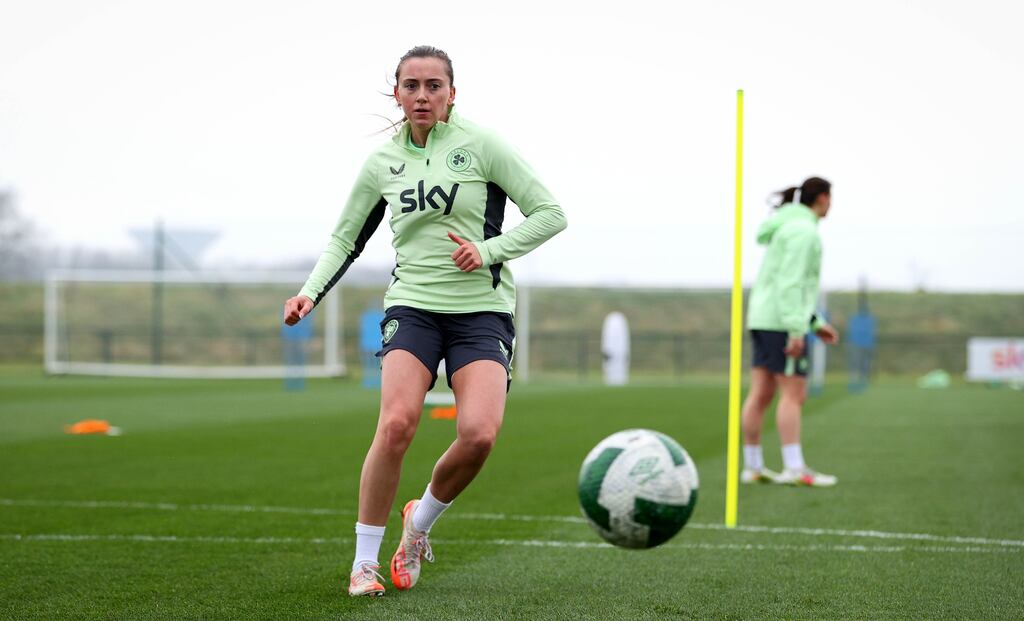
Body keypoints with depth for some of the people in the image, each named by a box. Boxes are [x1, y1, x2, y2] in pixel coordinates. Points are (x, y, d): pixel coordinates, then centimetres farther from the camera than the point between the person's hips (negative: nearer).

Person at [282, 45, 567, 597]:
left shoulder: (481, 146, -1)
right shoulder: (382, 162, 9)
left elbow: (550, 214, 0)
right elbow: (345, 239, 20)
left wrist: (489, 249, -12)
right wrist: (312, 291, 4)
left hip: (483, 311, -1)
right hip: (412, 306, 1)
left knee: (479, 433, -23)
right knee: (397, 423, -24)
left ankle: (420, 521, 8)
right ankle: (364, 561, -8)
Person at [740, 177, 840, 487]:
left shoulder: (790, 226, 19)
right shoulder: (803, 230, -12)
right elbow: (790, 282, -20)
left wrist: (816, 323, 22)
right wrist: (797, 329, -24)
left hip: (763, 319, 10)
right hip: (782, 321, -10)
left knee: (760, 394, 7)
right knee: (794, 394, -10)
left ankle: (752, 467, 8)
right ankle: (795, 469, -13)